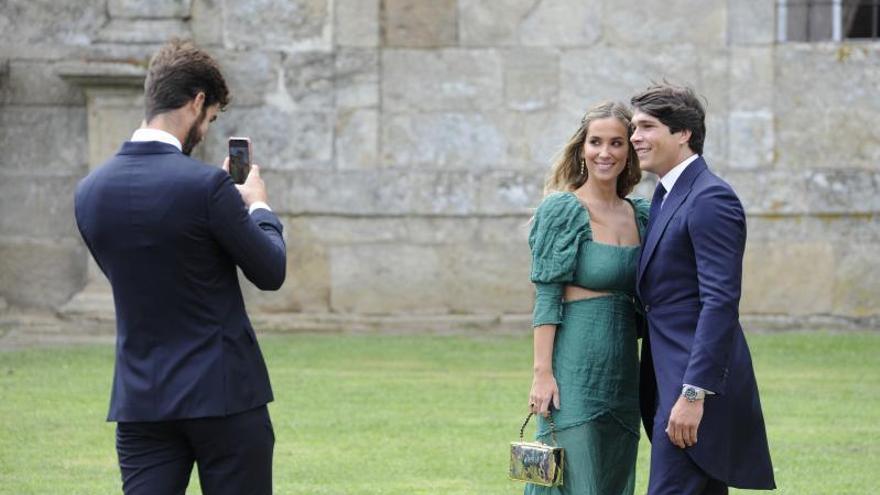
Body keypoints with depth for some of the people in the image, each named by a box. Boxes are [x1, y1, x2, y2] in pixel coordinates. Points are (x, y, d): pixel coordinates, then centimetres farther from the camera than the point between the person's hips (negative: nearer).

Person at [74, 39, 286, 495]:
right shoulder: (207, 185, -16)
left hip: (140, 400, 5)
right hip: (224, 391, -5)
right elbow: (271, 271, -6)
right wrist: (258, 205, 14)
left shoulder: (90, 191, 3)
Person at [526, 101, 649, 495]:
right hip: (576, 369, -7)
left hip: (622, 371, 7)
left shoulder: (639, 215, 11)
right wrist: (542, 373, -17)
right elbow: (546, 298, -11)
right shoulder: (562, 210, -7)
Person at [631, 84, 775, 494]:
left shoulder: (710, 200, -14)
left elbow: (721, 302, -21)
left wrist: (693, 394, -24)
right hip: (671, 379, 10)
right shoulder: (666, 197, 16)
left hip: (699, 382, -10)